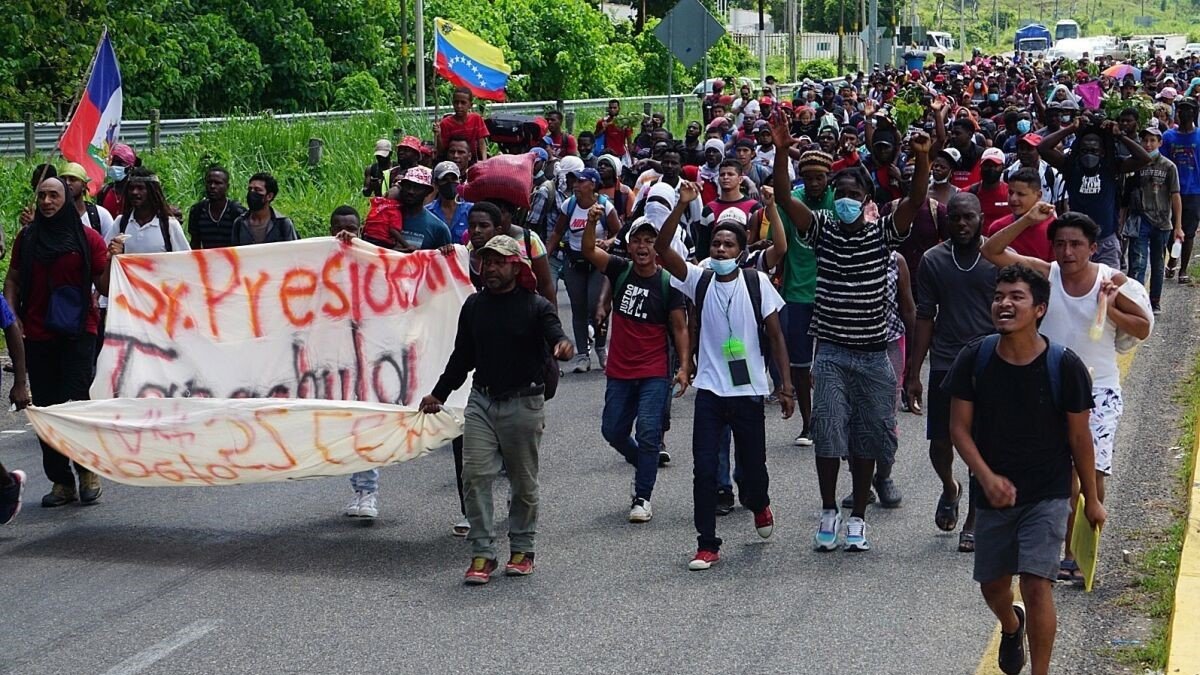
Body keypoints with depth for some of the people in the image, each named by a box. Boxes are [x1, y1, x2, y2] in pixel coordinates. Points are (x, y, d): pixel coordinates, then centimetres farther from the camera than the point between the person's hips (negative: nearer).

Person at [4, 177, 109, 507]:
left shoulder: (88, 238, 0)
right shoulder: (27, 239, 8)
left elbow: (105, 288, -1)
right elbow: (12, 279, 14)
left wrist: (112, 259, -17)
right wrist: (10, 313, -1)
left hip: (78, 334, -3)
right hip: (38, 335, 3)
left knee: (74, 402, -10)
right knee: (46, 407, 4)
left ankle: (87, 471, 8)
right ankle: (61, 481, 12)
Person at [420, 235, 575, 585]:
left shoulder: (535, 306, -3)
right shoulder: (474, 305, 10)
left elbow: (555, 334, -20)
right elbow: (462, 356, 19)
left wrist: (564, 346, -44)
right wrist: (439, 394, 18)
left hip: (523, 404, -3)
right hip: (481, 400, 4)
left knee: (523, 481, 6)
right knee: (475, 475, -7)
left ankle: (522, 549, 21)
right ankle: (482, 553, -3)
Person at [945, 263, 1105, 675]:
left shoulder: (1064, 367, -14)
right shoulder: (974, 360, -10)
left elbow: (1079, 437, -4)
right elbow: (959, 428, -4)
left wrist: (1091, 499, 4)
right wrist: (987, 477, -19)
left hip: (1047, 494, -3)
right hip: (994, 491, 3)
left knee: (1036, 584, -15)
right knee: (992, 585, 16)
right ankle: (1011, 626, 52)